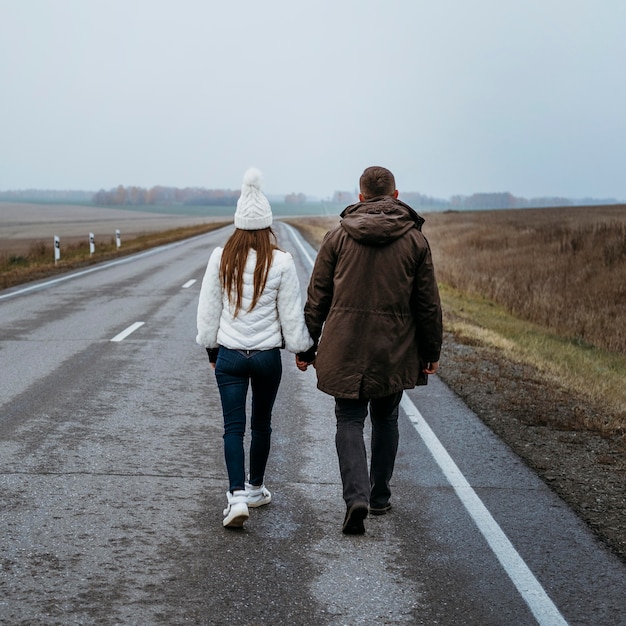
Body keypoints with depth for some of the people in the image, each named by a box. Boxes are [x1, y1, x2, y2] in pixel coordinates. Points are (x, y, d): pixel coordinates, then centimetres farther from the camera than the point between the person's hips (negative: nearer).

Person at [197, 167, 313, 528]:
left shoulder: (221, 259, -6)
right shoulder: (281, 262, -10)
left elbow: (208, 309, 1)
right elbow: (291, 315, -4)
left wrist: (211, 348, 15)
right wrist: (304, 349, 11)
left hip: (229, 355, 0)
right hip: (268, 355, 0)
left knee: (233, 427, 3)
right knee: (261, 423, 17)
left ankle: (237, 496, -11)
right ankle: (256, 489, 30)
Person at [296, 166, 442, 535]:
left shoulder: (338, 237, 0)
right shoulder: (415, 240, -1)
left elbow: (317, 298, 2)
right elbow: (428, 304, 1)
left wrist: (306, 348, 9)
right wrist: (431, 352, 11)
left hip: (345, 348, -1)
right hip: (394, 350, 1)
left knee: (350, 420, 6)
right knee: (386, 419, 18)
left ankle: (356, 496, -13)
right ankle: (380, 497, 27)